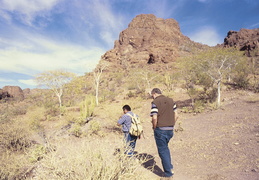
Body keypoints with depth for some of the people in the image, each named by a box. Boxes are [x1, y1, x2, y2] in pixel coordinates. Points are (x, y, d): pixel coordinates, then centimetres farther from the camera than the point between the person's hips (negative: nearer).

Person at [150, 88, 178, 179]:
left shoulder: (155, 102, -12)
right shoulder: (171, 100, 6)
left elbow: (154, 118, -20)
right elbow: (176, 115, 7)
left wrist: (154, 128, -4)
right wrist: (172, 125, 14)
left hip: (160, 130, -6)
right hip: (170, 129, 6)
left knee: (162, 151, 8)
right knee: (165, 148, 28)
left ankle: (168, 174, 18)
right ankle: (170, 167, 30)